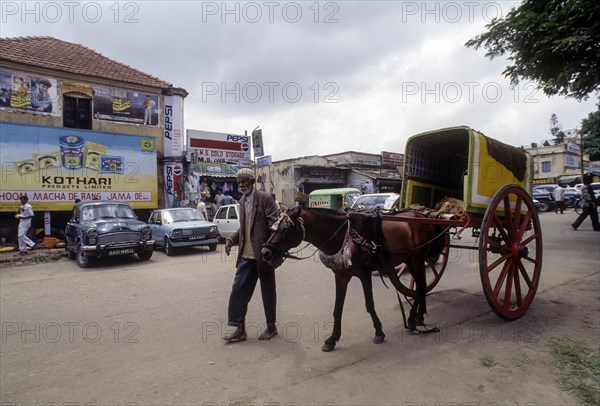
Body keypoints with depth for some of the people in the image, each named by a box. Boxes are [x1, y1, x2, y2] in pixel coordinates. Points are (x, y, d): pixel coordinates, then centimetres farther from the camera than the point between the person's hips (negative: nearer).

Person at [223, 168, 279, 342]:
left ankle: (271, 327, 26)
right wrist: (232, 240, 4)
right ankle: (240, 329, 17)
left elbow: (274, 224, -14)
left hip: (263, 254, -6)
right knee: (238, 290, 6)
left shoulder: (264, 198, -10)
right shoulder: (242, 201, 12)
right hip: (246, 254, 7)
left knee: (267, 291, 8)